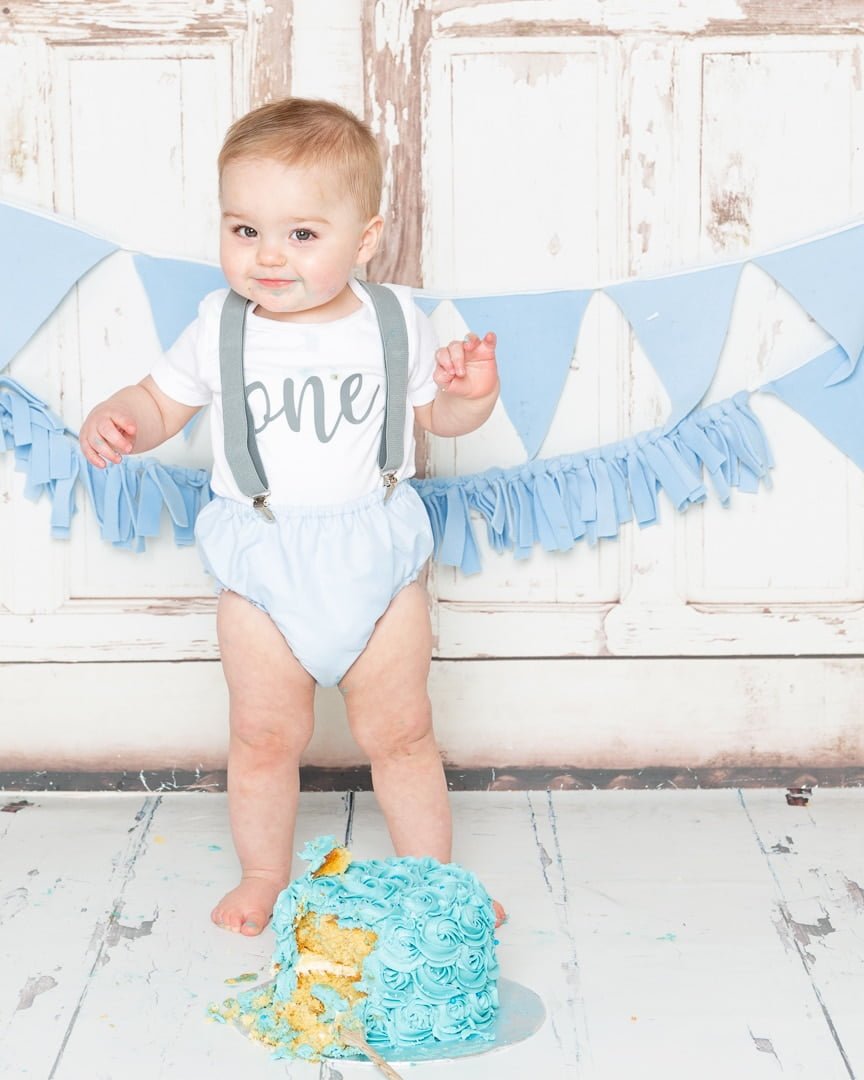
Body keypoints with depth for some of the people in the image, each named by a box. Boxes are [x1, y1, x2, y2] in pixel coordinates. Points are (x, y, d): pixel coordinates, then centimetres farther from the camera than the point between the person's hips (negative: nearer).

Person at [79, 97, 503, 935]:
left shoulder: (393, 322, -6)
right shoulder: (219, 329, -6)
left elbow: (436, 413, 6)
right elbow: (161, 400, 6)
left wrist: (471, 392, -15)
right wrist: (115, 421, -15)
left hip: (376, 562, 0)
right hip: (262, 569, 1)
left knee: (399, 734, 11)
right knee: (264, 738, 11)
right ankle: (264, 879, 33)